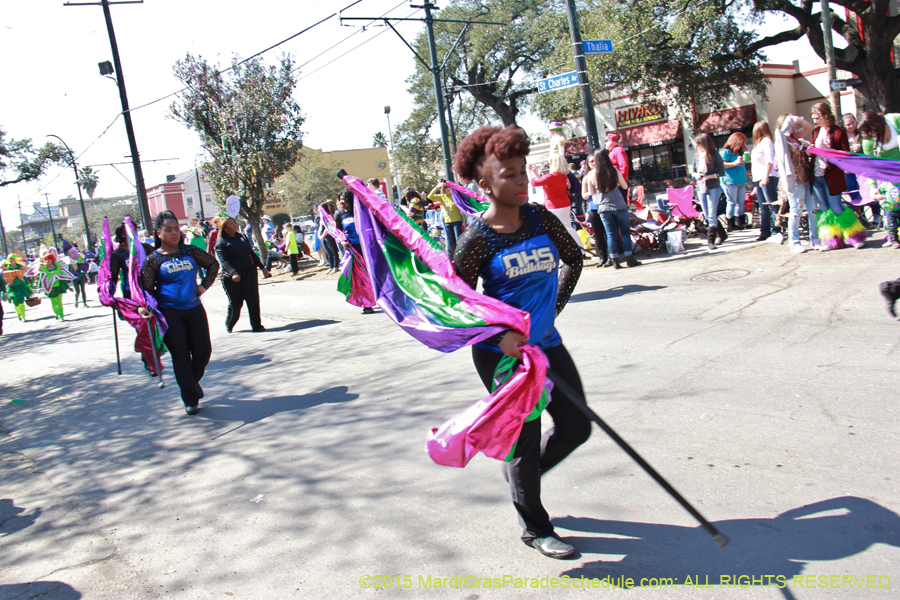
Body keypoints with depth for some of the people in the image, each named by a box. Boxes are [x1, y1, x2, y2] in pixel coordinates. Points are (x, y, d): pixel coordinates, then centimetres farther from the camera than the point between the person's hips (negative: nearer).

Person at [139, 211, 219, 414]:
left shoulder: (189, 251, 6)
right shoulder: (154, 259, -3)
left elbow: (213, 264, 19)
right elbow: (146, 288, -4)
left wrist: (204, 285, 8)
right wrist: (142, 306, -21)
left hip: (194, 308, 3)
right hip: (169, 312, -3)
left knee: (203, 352, 3)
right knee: (181, 356, 0)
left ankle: (193, 380, 34)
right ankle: (190, 399, 12)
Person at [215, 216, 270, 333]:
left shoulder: (241, 237, 12)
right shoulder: (221, 242, -6)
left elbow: (252, 253, 20)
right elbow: (223, 261, -18)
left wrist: (262, 268, 19)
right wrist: (233, 273, -35)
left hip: (249, 272, 4)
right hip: (231, 278, -4)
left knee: (253, 299, -6)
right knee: (235, 303, 4)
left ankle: (256, 325, 1)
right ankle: (229, 325, 29)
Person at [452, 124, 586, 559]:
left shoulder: (540, 218, 1)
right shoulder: (477, 239, -14)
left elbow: (573, 259, 17)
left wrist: (553, 308, 12)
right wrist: (501, 334, -22)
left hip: (547, 344, 6)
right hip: (500, 354, -6)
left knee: (576, 428, 10)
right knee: (524, 440, 5)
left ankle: (520, 471, 39)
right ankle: (534, 528, 27)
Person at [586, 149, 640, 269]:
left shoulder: (591, 174, -4)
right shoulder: (614, 171, -7)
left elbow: (591, 192, 4)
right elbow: (624, 186, 5)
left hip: (603, 208, 2)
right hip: (619, 206, -2)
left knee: (611, 234, 6)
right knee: (625, 232, 8)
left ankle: (615, 261, 5)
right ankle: (629, 259, 7)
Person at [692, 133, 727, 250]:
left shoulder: (714, 155, -9)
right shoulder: (697, 155, 6)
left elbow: (722, 172, -9)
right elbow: (692, 170, 15)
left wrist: (708, 176, -19)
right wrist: (696, 175, -7)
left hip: (713, 188, -6)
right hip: (701, 189, 6)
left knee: (712, 215, -8)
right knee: (707, 216, 11)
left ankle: (710, 240, -5)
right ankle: (722, 235, 28)